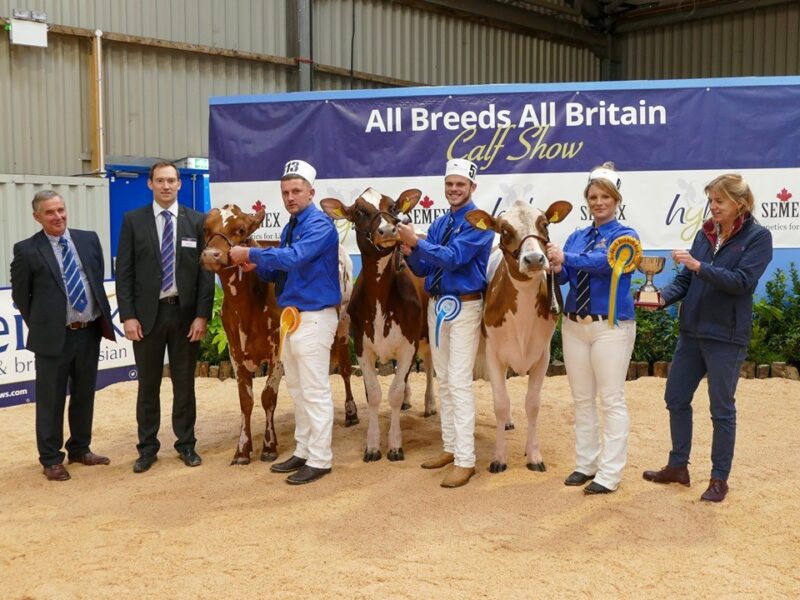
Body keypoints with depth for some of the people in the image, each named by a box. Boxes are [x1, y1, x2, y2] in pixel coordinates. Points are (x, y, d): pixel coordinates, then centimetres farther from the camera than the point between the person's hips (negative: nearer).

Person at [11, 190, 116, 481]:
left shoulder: (89, 239, 5)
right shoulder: (27, 250, -7)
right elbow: (20, 295, 2)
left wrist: (102, 319, 12)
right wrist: (39, 326, 5)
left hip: (90, 332, 4)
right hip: (54, 336, -4)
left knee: (84, 395, 15)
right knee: (51, 399, 6)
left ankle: (80, 449, 31)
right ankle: (51, 459, 19)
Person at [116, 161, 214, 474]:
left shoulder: (197, 221, 2)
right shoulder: (133, 220, 2)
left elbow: (206, 271, -1)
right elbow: (124, 272, 0)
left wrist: (202, 315, -7)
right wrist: (128, 315, -8)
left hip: (185, 313, 0)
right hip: (147, 313, 0)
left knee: (184, 383, 10)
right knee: (148, 385, 9)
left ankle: (186, 444, 23)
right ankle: (148, 447, 21)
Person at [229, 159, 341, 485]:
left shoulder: (320, 224, -13)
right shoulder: (290, 227, 15)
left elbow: (294, 258, -28)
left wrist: (251, 254, -19)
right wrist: (257, 266, -3)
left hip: (315, 317, -9)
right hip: (290, 314, 9)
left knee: (315, 391, -3)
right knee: (298, 390, 16)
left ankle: (319, 460, 6)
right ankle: (303, 451, 27)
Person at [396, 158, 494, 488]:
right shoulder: (439, 223, 12)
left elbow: (453, 258, -22)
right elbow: (425, 269, 11)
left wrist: (417, 242, -25)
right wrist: (410, 253, -8)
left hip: (465, 307, -8)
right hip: (436, 305, 8)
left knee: (459, 382, -10)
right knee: (444, 380, 13)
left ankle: (465, 460, -5)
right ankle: (450, 447, 24)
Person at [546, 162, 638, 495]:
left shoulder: (625, 235, -3)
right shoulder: (577, 237, 12)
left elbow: (605, 261, -23)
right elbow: (564, 275, 1)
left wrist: (565, 258, -25)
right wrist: (557, 268, -21)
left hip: (611, 326, -5)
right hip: (574, 324, 6)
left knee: (611, 400, 0)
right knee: (582, 399, 13)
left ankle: (609, 474, 7)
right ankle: (585, 464, 25)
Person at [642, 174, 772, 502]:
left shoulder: (758, 237, -7)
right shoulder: (705, 234, 8)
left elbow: (742, 281, -18)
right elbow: (685, 279, 7)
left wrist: (699, 266, -24)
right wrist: (663, 297, -11)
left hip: (725, 336, -6)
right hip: (691, 331, 6)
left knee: (722, 409, 4)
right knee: (676, 399, 12)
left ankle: (719, 478, 19)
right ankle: (678, 466, 28)